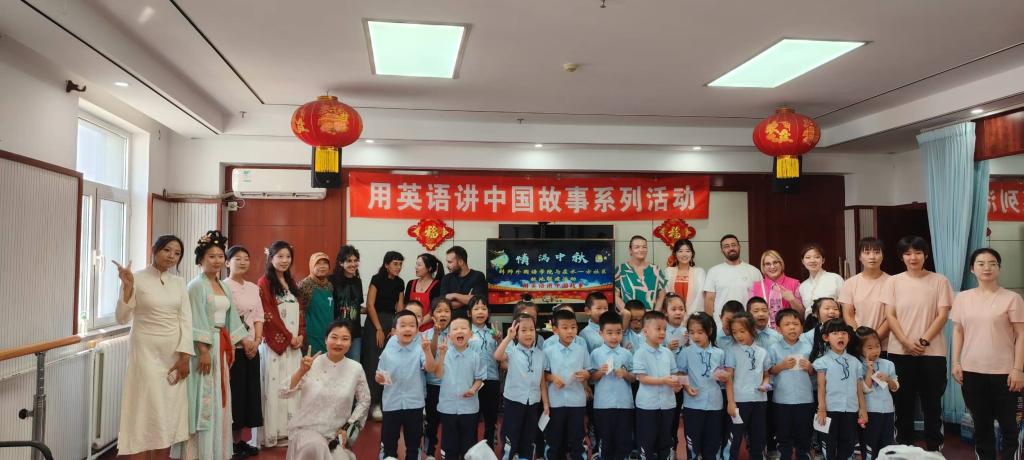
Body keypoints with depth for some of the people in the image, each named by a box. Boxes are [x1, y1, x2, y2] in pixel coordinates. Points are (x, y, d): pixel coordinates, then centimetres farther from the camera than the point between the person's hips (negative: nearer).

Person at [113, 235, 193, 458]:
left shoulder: (179, 283, 7)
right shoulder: (138, 278, -5)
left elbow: (186, 320, 3)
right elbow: (122, 318, -8)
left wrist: (184, 356, -4)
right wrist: (127, 286, -21)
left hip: (174, 354, 4)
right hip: (146, 352, -4)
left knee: (169, 411, 8)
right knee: (146, 410, -2)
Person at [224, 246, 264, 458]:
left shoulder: (254, 288, 13)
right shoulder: (223, 286, -7)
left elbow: (259, 317, 11)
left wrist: (256, 341, -3)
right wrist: (243, 343, -14)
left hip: (252, 348, 6)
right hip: (232, 348, -6)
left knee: (248, 391, 8)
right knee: (233, 392, -3)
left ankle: (239, 439, 18)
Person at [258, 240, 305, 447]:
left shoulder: (291, 283, 16)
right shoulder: (264, 283, -5)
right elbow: (268, 316, -12)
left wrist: (300, 335, 1)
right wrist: (288, 337, -11)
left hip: (294, 344, 6)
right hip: (274, 344, -6)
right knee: (274, 388, -5)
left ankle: (289, 429, 12)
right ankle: (271, 433, 1)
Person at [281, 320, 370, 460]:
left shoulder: (356, 369, -4)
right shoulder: (311, 363, -7)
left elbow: (364, 401, 9)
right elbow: (284, 393, -10)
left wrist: (347, 427, 2)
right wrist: (301, 371, -23)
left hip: (336, 434, 3)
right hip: (306, 429, -3)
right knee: (314, 448, -33)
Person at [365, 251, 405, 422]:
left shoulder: (400, 283, 8)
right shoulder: (377, 279, -7)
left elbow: (400, 307, 8)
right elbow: (370, 305, -9)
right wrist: (379, 329, -11)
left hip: (392, 323, 5)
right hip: (374, 322, -5)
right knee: (374, 363, -3)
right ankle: (374, 403, 3)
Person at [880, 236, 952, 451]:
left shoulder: (939, 281, 1)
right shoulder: (893, 282, 4)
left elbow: (943, 316, -3)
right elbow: (890, 316, 0)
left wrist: (924, 340, -13)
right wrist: (906, 342, -12)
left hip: (932, 353, -1)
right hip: (900, 352, 1)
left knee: (932, 404, 7)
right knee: (903, 404, 8)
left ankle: (934, 449, 18)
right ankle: (903, 448, 20)